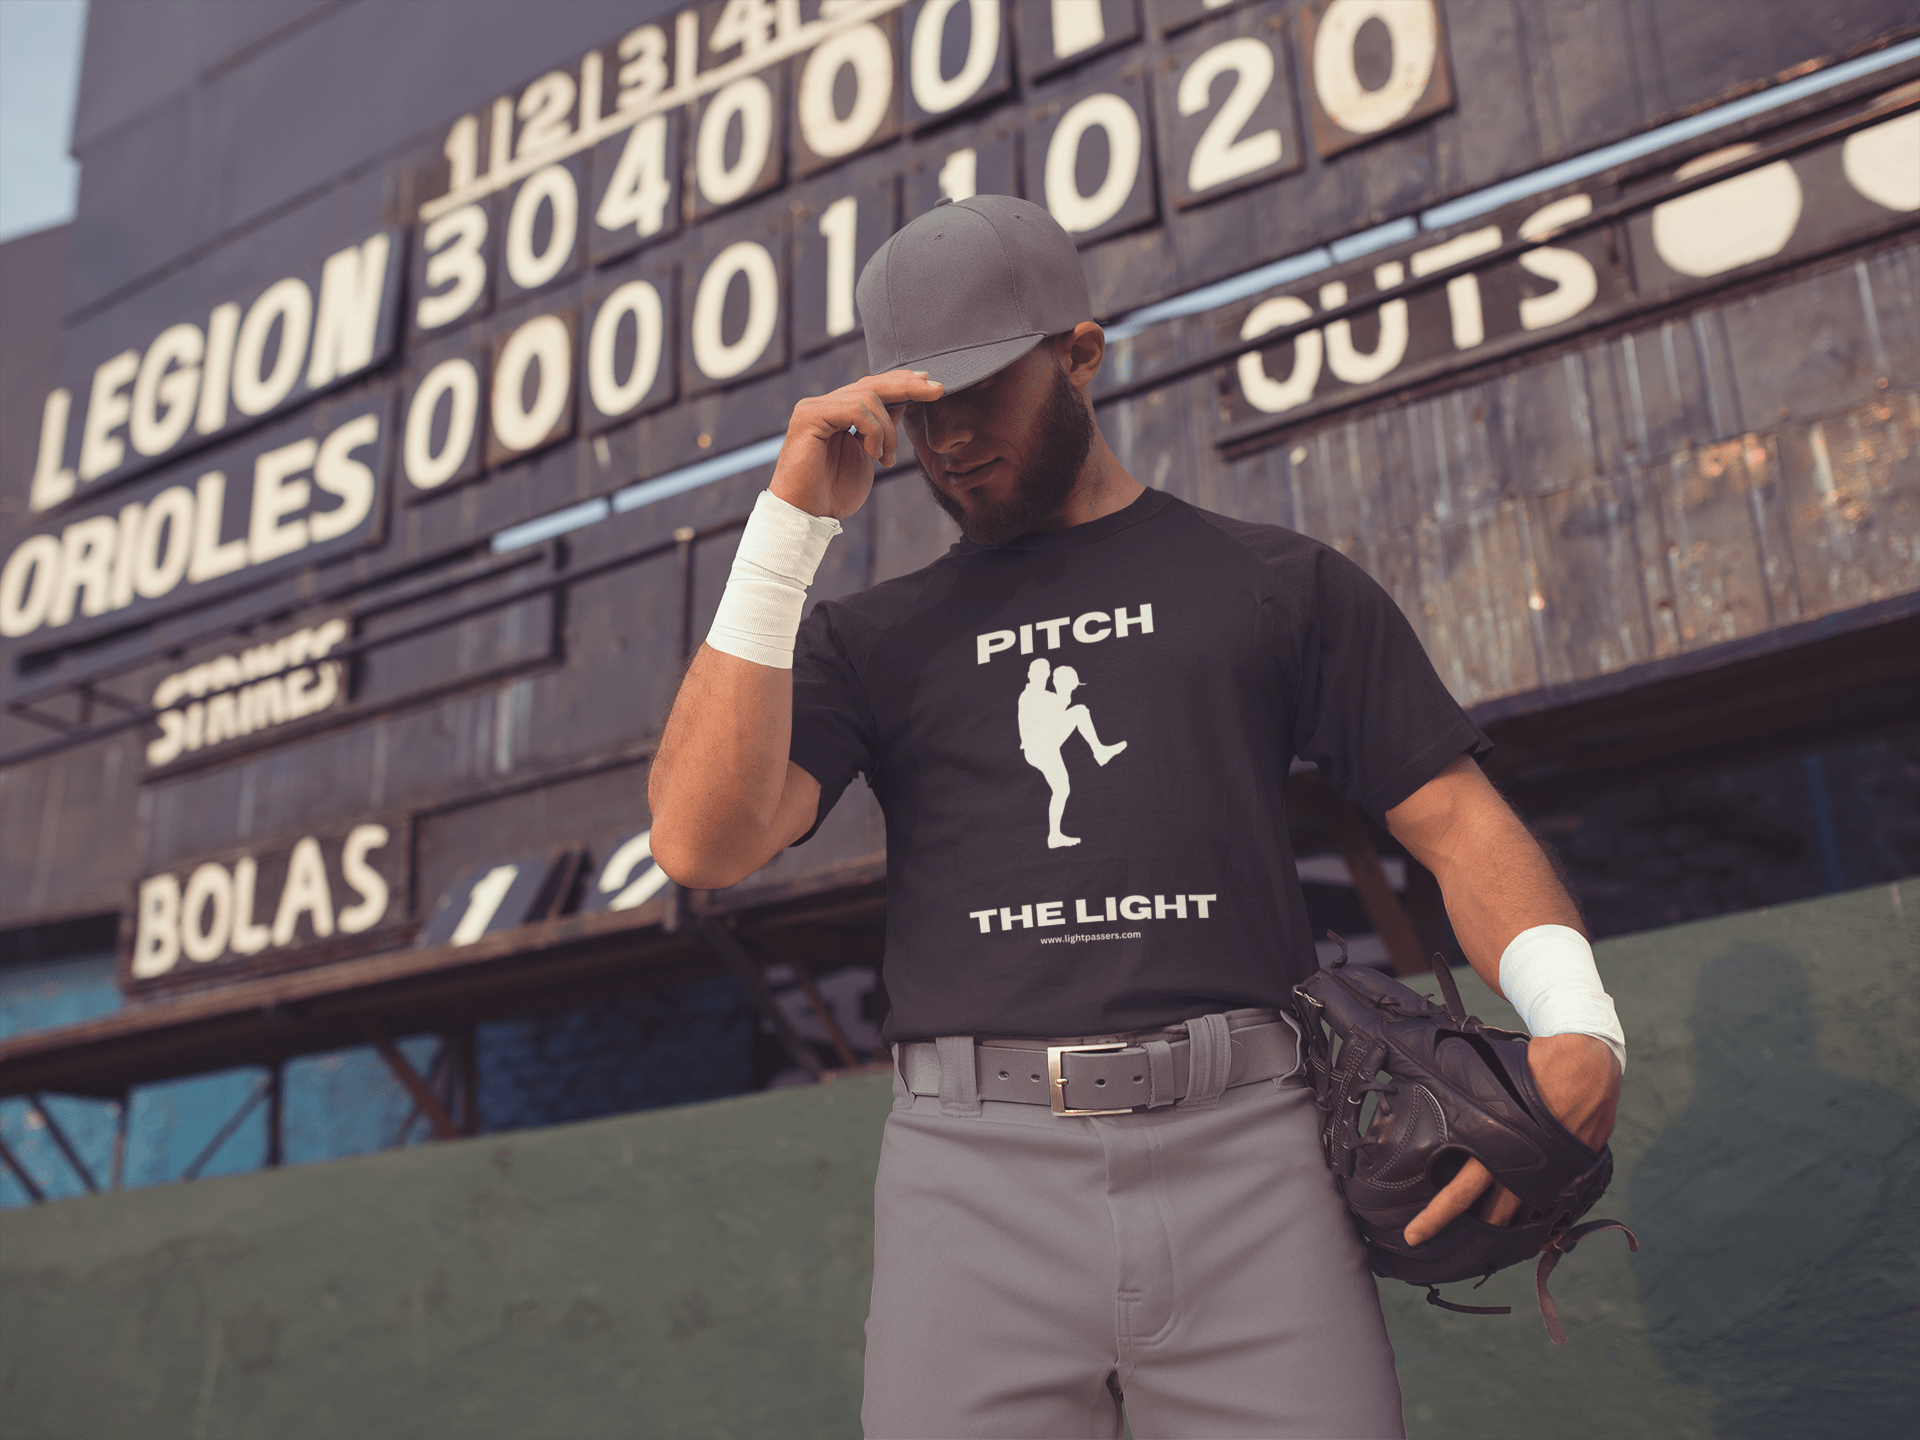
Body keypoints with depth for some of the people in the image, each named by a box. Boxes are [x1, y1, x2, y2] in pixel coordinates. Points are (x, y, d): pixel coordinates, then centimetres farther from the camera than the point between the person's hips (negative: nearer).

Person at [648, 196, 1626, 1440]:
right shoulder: (874, 639, 15)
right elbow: (702, 843, -1)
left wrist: (1578, 1024, -9)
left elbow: (1456, 819, 10)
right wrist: (793, 526, -1)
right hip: (977, 1167, 1)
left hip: (1245, 1148, 0)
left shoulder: (1277, 581, 14)